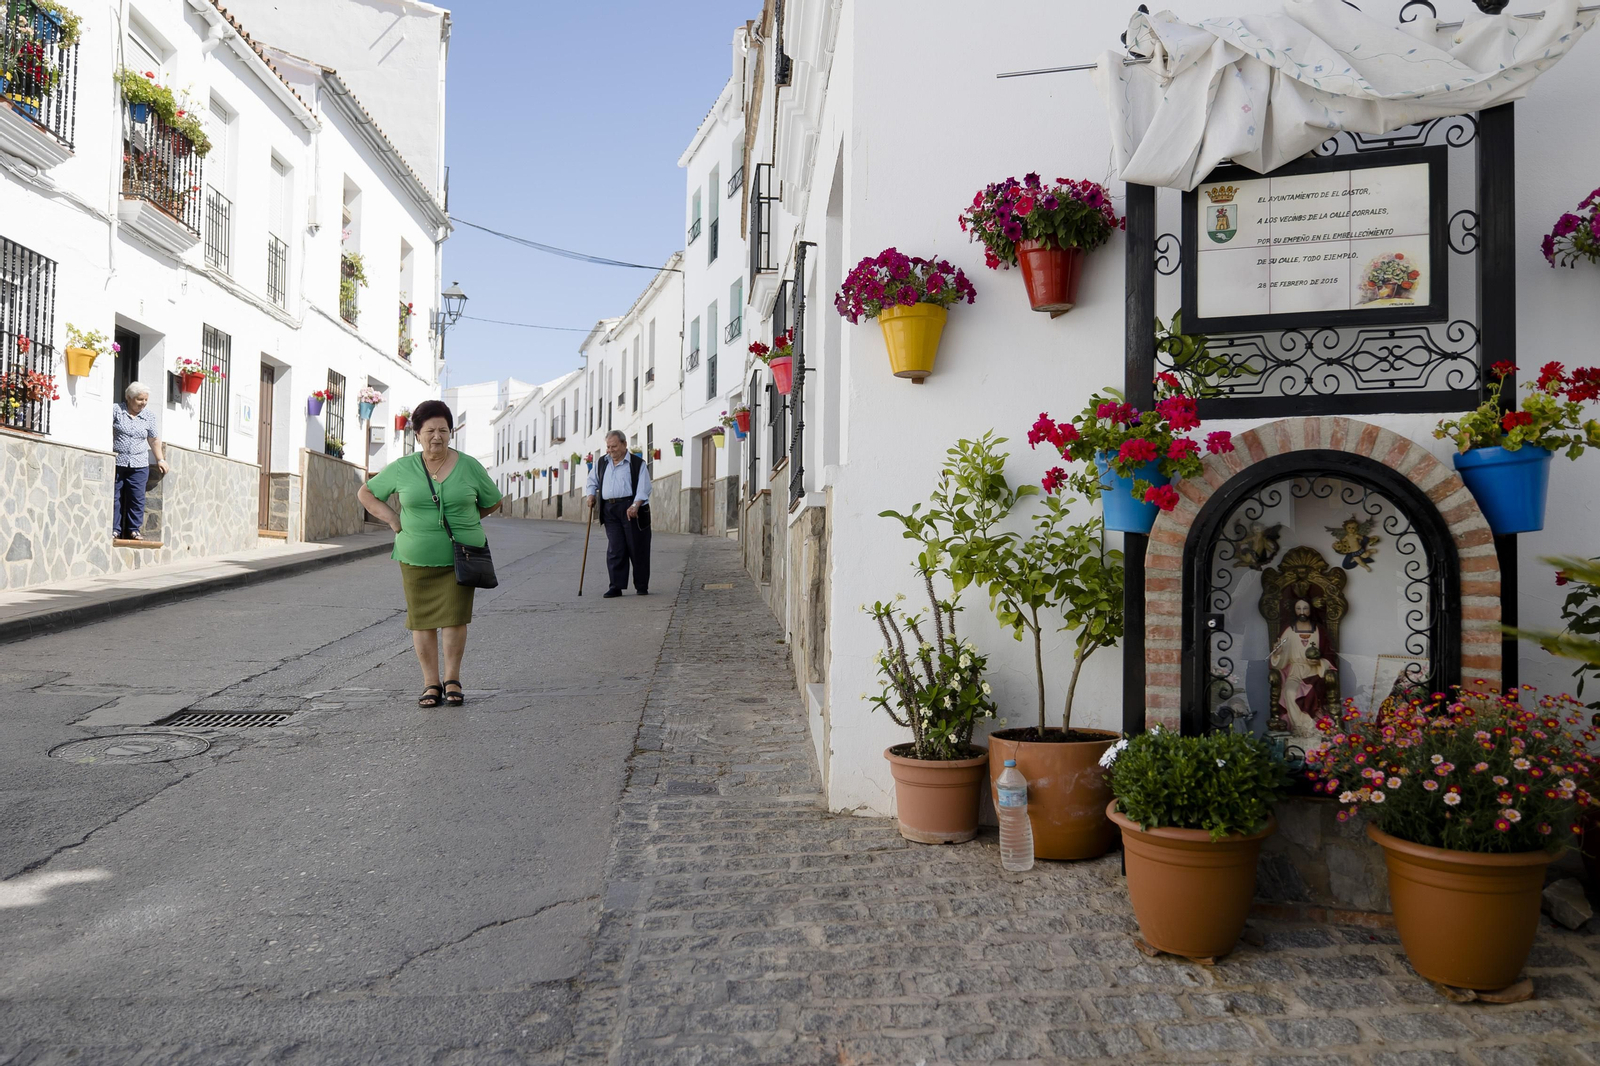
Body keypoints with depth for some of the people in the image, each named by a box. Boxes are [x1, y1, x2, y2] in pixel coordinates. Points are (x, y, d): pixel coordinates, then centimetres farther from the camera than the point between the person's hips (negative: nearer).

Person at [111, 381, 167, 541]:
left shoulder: (148, 417, 11)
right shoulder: (116, 410, 1)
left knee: (137, 498, 1)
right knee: (114, 498, 0)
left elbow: (154, 440, 19)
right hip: (116, 463, -2)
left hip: (139, 465, 2)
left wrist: (160, 459, 17)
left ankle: (134, 530, 8)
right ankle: (114, 530, 5)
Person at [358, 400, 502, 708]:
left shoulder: (470, 467, -2)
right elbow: (365, 493, 10)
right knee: (423, 620, 4)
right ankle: (431, 683, 14)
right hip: (417, 559, 1)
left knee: (455, 617, -3)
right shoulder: (402, 469, -1)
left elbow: (492, 502, 11)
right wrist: (393, 520, -2)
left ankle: (452, 680, 12)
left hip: (459, 558, -1)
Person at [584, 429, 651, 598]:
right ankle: (616, 587, 0)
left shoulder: (638, 464, 1)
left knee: (637, 549, 0)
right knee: (615, 549, -2)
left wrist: (635, 505, -23)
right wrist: (591, 495, 12)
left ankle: (642, 586, 11)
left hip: (632, 509, -4)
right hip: (610, 510, 4)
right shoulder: (601, 463, 17)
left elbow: (644, 488, -8)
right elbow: (592, 481, 31)